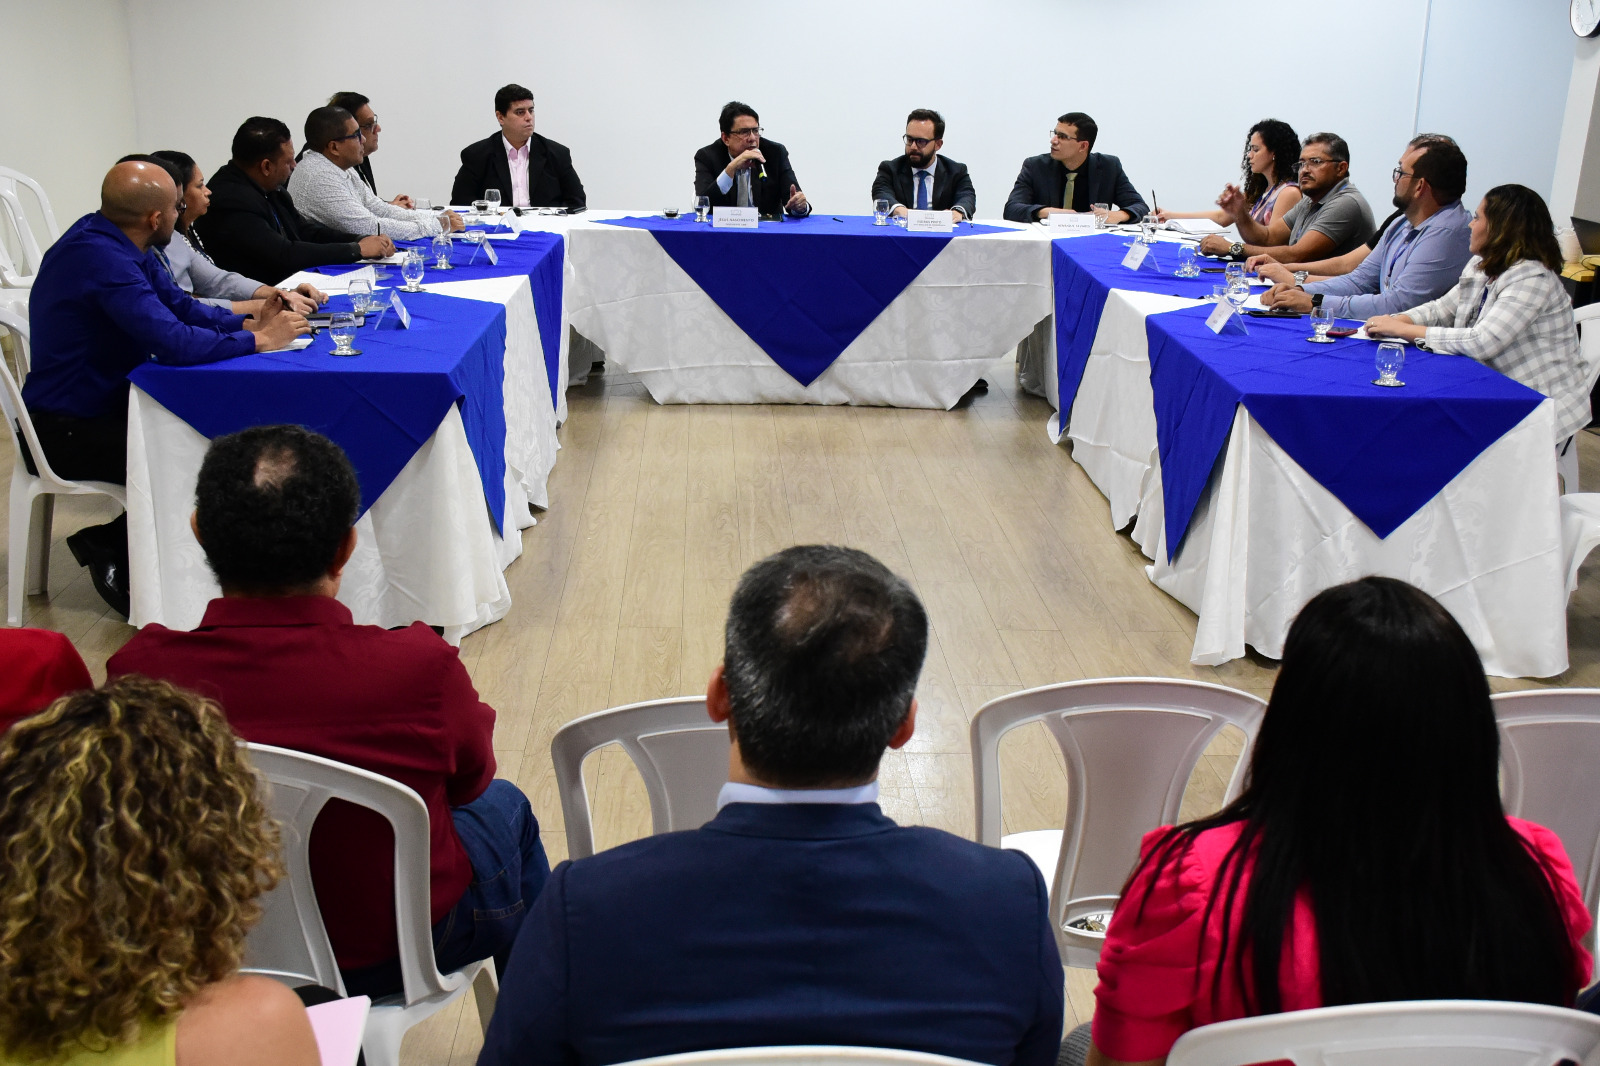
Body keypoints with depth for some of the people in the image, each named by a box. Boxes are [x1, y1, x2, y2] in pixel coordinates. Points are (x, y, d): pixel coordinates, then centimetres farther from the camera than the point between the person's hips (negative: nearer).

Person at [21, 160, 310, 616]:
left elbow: (180, 305, 10)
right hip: (68, 431, -10)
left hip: (102, 404, 10)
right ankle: (111, 550, 3)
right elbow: (173, 342, -33)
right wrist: (259, 340, -21)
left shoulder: (115, 243, 4)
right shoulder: (101, 259, -26)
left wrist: (248, 324, -6)